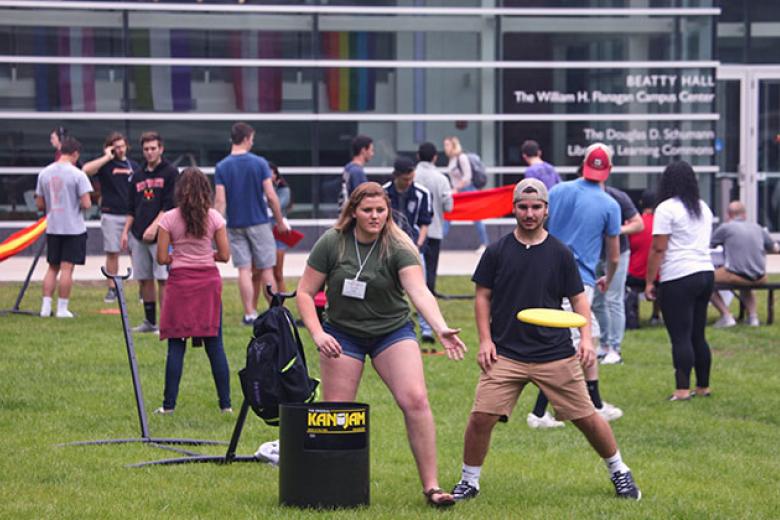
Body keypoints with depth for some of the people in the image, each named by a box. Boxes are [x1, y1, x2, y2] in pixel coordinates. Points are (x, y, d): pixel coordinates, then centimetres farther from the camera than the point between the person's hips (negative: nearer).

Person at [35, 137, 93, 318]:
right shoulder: (77, 174, -12)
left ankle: (46, 306, 8)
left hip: (52, 227, 4)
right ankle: (62, 308, 0)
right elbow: (86, 204, -16)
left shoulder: (44, 173, 3)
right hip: (73, 227, -4)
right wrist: (87, 203, 6)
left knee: (52, 267, 13)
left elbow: (39, 205, 7)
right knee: (67, 267, -1)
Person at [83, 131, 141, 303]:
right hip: (111, 216, -2)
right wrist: (107, 157, -16)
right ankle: (112, 289, 10)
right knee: (112, 253, 2)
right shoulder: (105, 164, 0)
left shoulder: (134, 166, 12)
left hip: (132, 215, 2)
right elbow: (87, 169, -21)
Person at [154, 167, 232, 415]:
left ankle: (169, 403, 2)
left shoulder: (169, 219, -6)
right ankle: (225, 403, 7)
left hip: (180, 282, -1)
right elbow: (225, 255, -1)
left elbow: (161, 258, -5)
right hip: (209, 281, 1)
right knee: (214, 344, 6)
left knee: (176, 345, 2)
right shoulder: (214, 218, -3)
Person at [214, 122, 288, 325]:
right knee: (266, 270, 5)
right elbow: (271, 196, -7)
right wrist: (280, 222, 3)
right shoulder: (259, 163, -6)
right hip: (259, 223, -1)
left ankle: (249, 313, -1)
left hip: (235, 225, 2)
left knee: (244, 270, 3)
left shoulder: (222, 167, -2)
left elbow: (220, 201, -7)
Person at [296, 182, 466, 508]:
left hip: (392, 331, -1)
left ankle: (431, 486, -11)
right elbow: (305, 292, -4)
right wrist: (317, 334, -18)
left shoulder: (398, 248, -13)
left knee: (415, 400, -16)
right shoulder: (331, 243, -9)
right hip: (342, 334, 1)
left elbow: (419, 291, -27)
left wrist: (441, 328, -43)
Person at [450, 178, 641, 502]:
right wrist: (485, 340, -2)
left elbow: (578, 297, 6)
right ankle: (469, 481, 7)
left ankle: (619, 472, 23)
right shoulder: (497, 252, 3)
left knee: (586, 417, 3)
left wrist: (586, 338, -7)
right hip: (506, 354, 0)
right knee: (481, 417, -11)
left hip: (556, 354, 0)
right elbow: (483, 297, 8)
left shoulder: (560, 253, 3)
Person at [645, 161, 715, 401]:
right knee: (698, 335, 15)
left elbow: (658, 249, -11)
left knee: (680, 337, -8)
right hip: (706, 273, 7)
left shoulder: (667, 208, -8)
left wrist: (649, 282, -6)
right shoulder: (704, 208, 16)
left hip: (679, 278, -7)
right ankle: (703, 386, 19)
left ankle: (682, 390, -12)